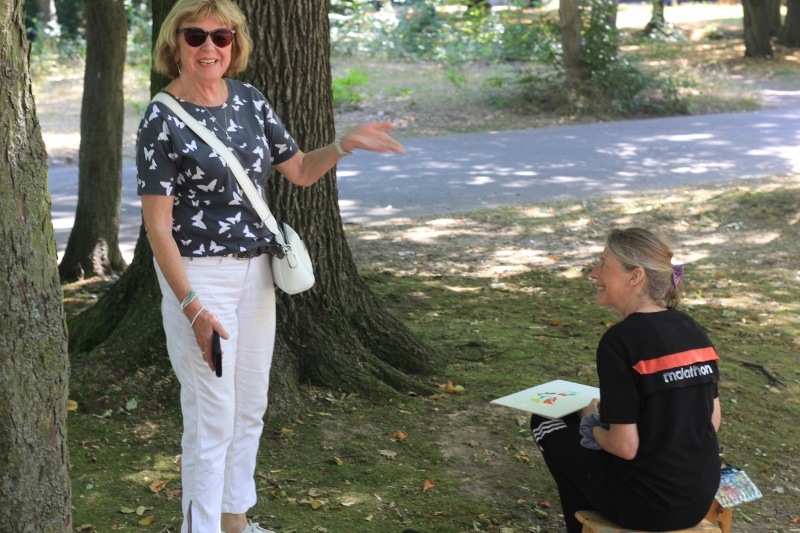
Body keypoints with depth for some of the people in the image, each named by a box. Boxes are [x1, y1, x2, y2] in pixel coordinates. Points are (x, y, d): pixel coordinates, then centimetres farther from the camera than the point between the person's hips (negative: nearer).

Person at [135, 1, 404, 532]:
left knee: (251, 408, 16)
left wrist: (345, 144, -5)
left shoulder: (249, 100, 5)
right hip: (199, 274, -7)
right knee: (212, 416, -1)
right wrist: (192, 308, -20)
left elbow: (300, 170, 13)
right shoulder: (162, 120, -13)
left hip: (256, 270, 7)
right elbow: (158, 225, -15)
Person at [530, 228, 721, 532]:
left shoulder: (620, 341, -20)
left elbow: (625, 447, -20)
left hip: (646, 507, -6)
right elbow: (712, 421, 7)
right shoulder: (693, 331, 0)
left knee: (546, 423, 15)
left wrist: (591, 424, 2)